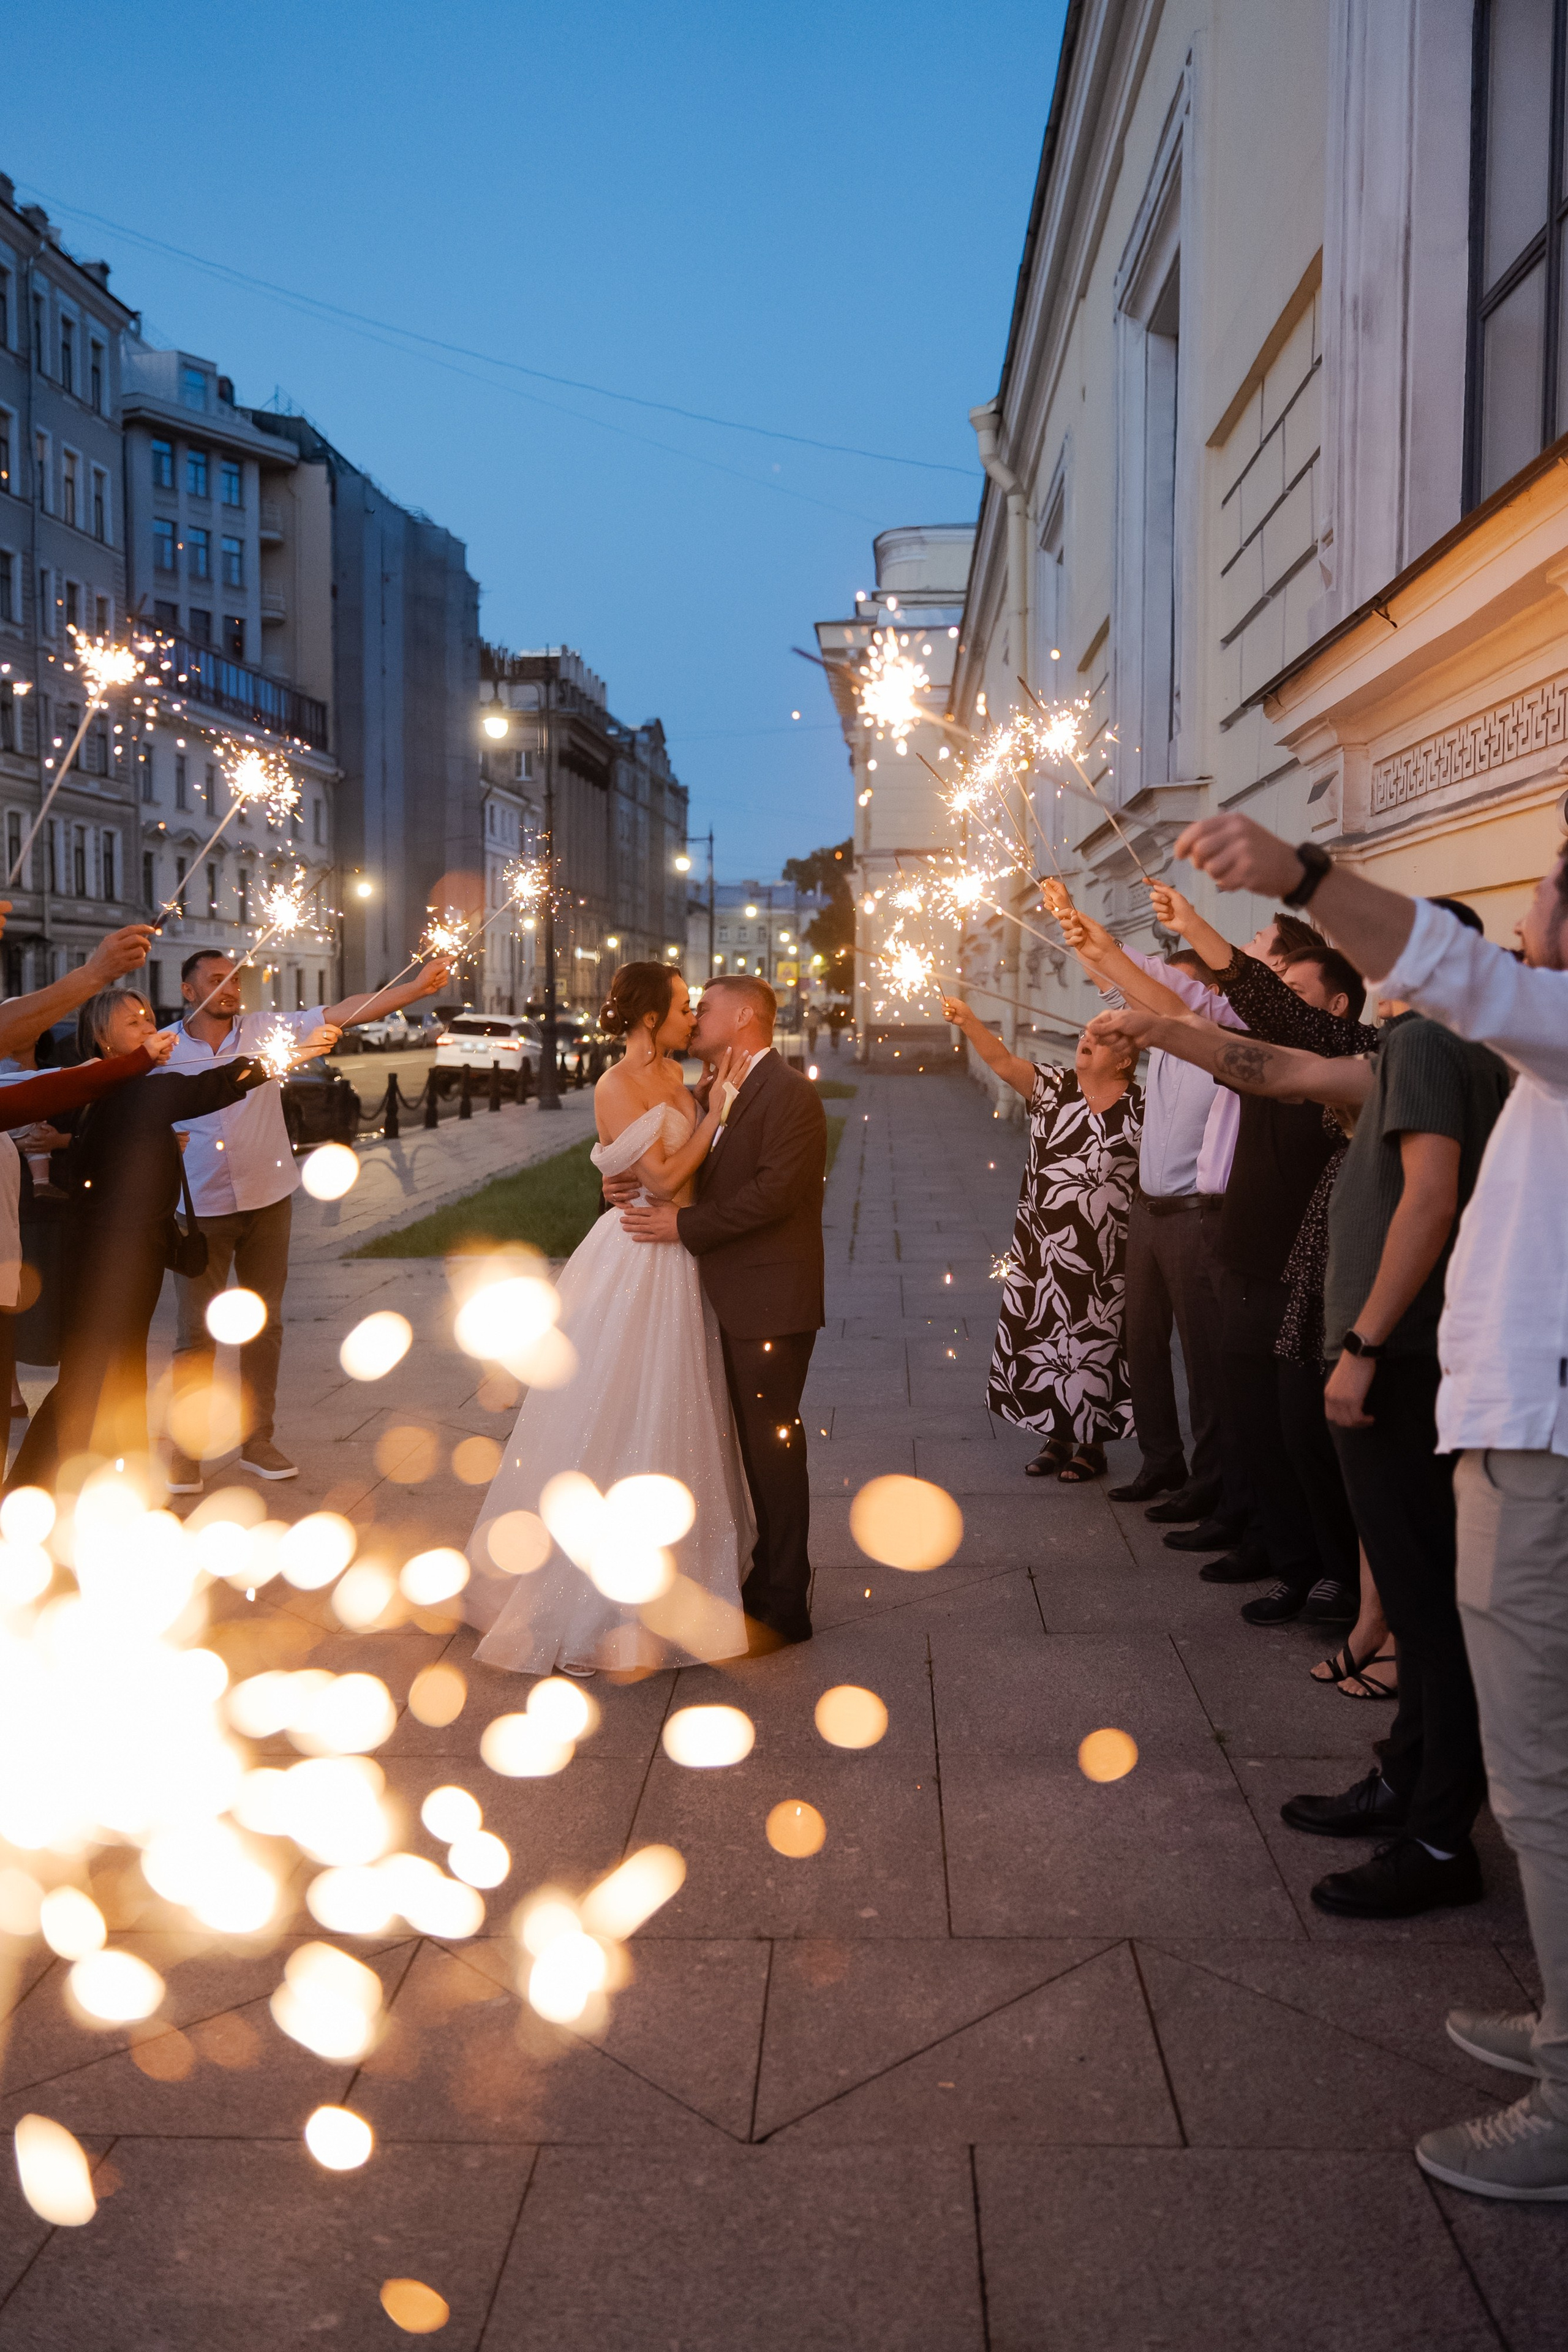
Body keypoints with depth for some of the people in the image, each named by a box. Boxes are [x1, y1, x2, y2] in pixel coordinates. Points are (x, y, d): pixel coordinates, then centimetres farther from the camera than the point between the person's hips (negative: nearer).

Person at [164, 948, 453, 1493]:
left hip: (267, 1200, 2)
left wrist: (417, 988, -17)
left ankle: (256, 1439, 22)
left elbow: (342, 1013, -9)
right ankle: (184, 1446, 13)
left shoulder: (267, 1029, -1)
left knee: (265, 1323, 10)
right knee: (196, 1331, 2)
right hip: (200, 1207, -2)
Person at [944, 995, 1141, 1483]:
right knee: (1040, 1338, 10)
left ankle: (1091, 1444, 19)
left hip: (1104, 1257, -3)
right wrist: (969, 1022, -24)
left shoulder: (1144, 1108, -5)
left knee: (1093, 1343, 5)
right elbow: (1005, 1064, -10)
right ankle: (1056, 1438, 25)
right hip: (1042, 1248, 4)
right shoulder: (1052, 1088, 2)